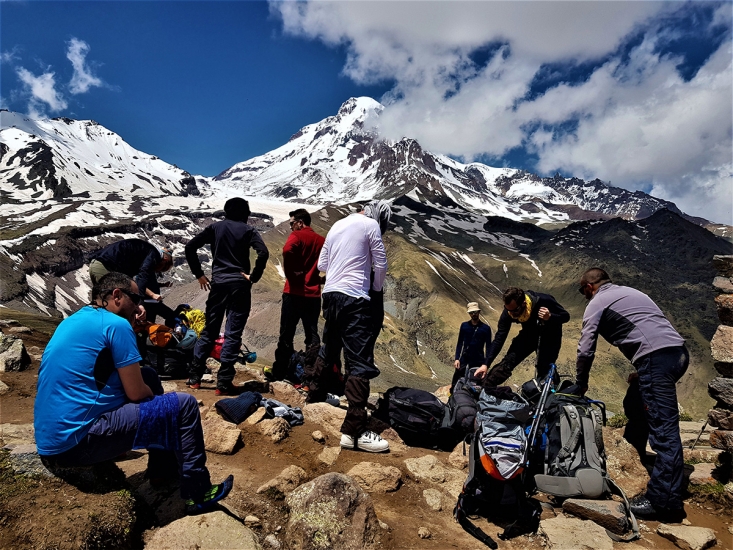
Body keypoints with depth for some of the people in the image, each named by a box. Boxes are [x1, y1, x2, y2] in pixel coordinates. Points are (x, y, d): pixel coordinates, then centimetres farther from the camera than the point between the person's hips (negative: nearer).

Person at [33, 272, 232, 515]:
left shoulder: (74, 320, 13)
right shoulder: (116, 324, -14)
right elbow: (137, 393, -13)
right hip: (76, 441, -10)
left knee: (148, 378, 21)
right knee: (184, 406, -5)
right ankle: (198, 494, 7)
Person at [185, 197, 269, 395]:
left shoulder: (215, 227, 10)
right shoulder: (248, 230, 2)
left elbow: (190, 247, 4)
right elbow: (263, 253, -15)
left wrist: (199, 274, 8)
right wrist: (253, 277, -7)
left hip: (218, 284, 3)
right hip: (240, 285, -3)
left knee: (209, 331, 14)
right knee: (233, 334, 0)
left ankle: (195, 377, 18)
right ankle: (223, 383, 0)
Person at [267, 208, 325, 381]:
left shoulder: (297, 236, -5)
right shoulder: (321, 240, 11)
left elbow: (287, 250, -26)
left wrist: (290, 273, -14)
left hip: (294, 292, -4)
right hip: (313, 294, 4)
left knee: (286, 334, 6)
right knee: (312, 335, 9)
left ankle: (279, 372, 16)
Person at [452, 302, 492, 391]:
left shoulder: (486, 328, 1)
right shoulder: (464, 325, 5)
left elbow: (488, 347, 3)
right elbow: (460, 343, 8)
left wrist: (486, 363, -4)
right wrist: (457, 358, -2)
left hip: (479, 361, -1)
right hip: (464, 360, 1)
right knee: (456, 384, -1)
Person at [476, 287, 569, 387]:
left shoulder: (543, 301, -33)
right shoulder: (508, 311, -23)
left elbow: (566, 316, -17)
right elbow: (499, 338, -19)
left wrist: (550, 317, -41)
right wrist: (486, 364, -25)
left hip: (550, 336, -2)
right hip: (529, 334, 2)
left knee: (545, 372, -6)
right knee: (507, 361, -14)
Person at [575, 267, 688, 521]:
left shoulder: (597, 302, 5)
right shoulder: (630, 292, 29)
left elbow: (586, 350, 1)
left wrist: (581, 383, 16)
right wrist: (641, 372, 31)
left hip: (657, 357, -9)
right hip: (678, 351, 9)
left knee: (663, 428, -10)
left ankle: (665, 501, -8)